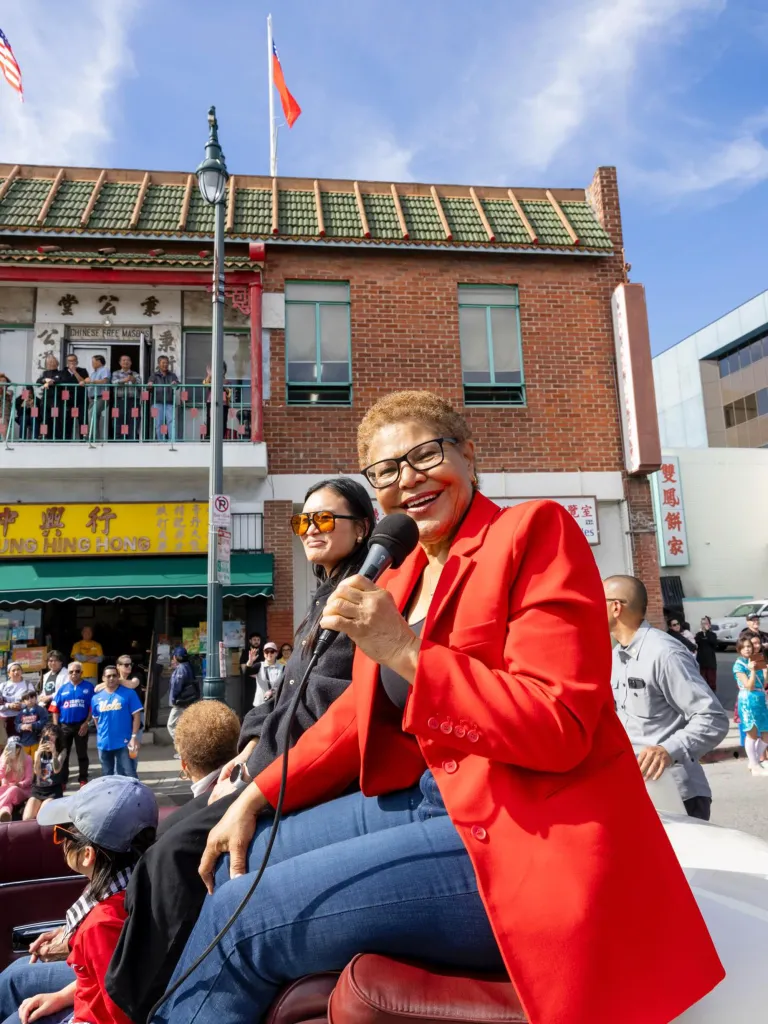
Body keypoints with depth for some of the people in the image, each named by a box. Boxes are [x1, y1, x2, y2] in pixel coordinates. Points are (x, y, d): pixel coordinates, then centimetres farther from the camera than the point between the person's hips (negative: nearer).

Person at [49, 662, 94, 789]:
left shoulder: (89, 686, -3)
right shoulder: (63, 688, 6)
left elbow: (93, 707, -5)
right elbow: (55, 708, 6)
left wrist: (86, 723, -11)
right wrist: (56, 726, -2)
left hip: (81, 725, -3)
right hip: (64, 726, 3)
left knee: (82, 754, 7)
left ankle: (83, 780, 16)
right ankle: (62, 780, 20)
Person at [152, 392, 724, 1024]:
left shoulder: (533, 531, -12)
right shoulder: (397, 581, 10)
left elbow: (559, 728, -18)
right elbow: (360, 716, 17)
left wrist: (403, 652, -23)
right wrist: (257, 797, 9)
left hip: (525, 833, -7)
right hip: (429, 801, 8)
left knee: (237, 917, -8)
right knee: (239, 862, 9)